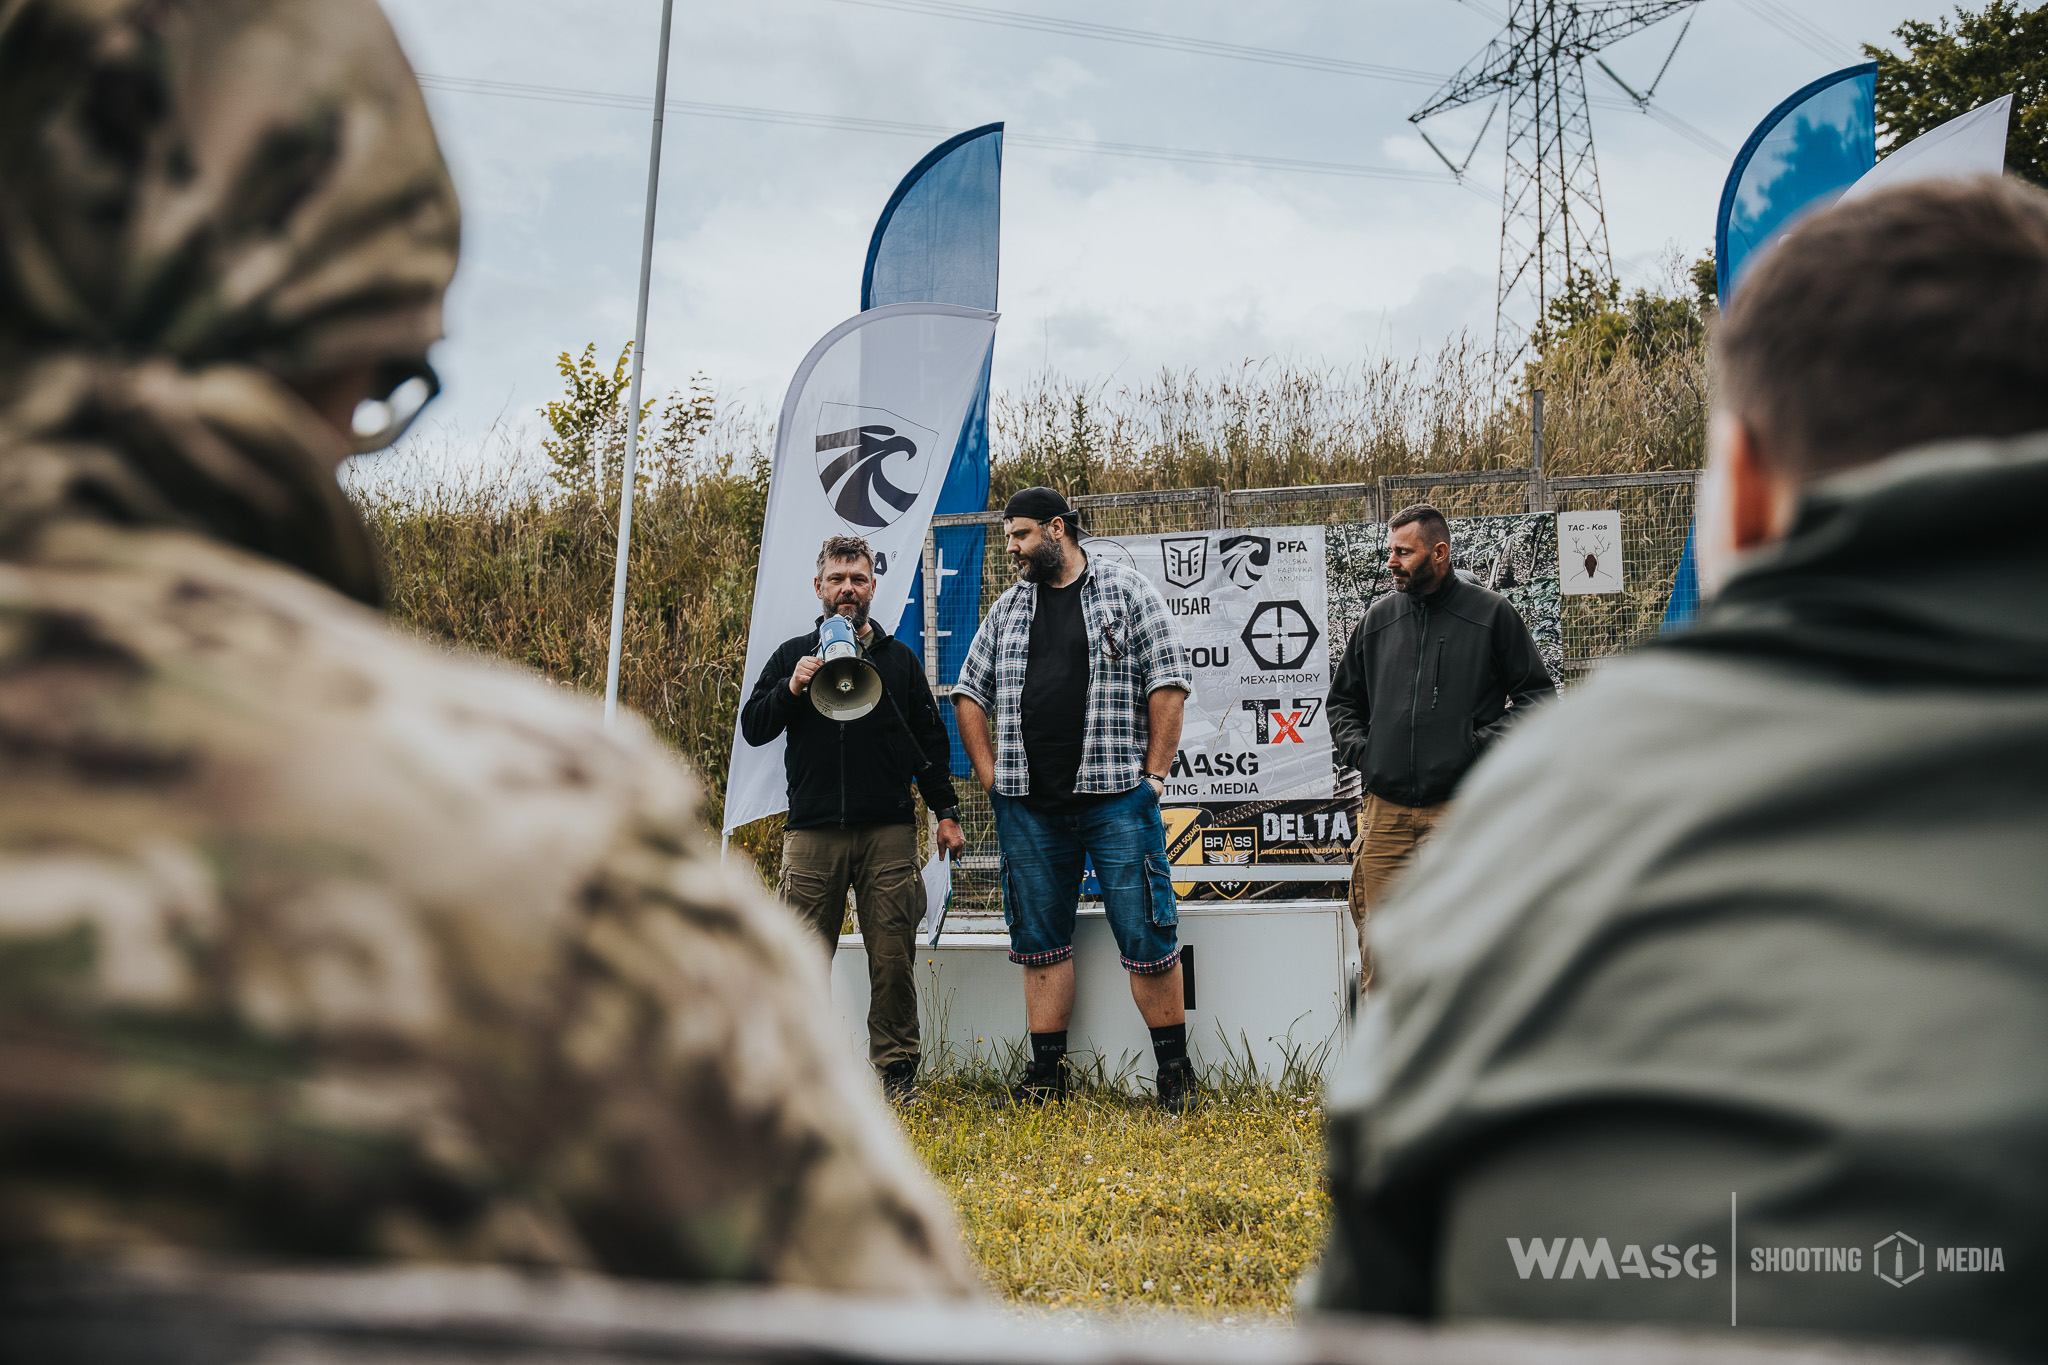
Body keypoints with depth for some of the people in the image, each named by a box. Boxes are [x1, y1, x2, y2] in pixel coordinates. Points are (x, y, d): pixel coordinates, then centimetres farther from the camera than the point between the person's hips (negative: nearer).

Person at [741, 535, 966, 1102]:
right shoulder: (792, 656, 13)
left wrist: (945, 811, 9)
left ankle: (895, 1066, 8)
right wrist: (791, 689, -10)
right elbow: (752, 729, 7)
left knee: (892, 958, -2)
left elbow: (930, 741, 16)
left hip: (888, 831, 0)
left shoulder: (899, 659, 14)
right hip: (812, 833, 0)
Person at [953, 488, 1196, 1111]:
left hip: (1116, 799, -4)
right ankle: (1047, 1071, 15)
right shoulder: (1008, 607, 15)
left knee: (1147, 936, -4)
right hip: (1028, 807, 4)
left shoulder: (1127, 590, 2)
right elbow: (970, 692, 20)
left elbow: (1169, 680, -2)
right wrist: (990, 774, 9)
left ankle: (1175, 1070, 5)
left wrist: (1154, 775, -6)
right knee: (1041, 940, 7)